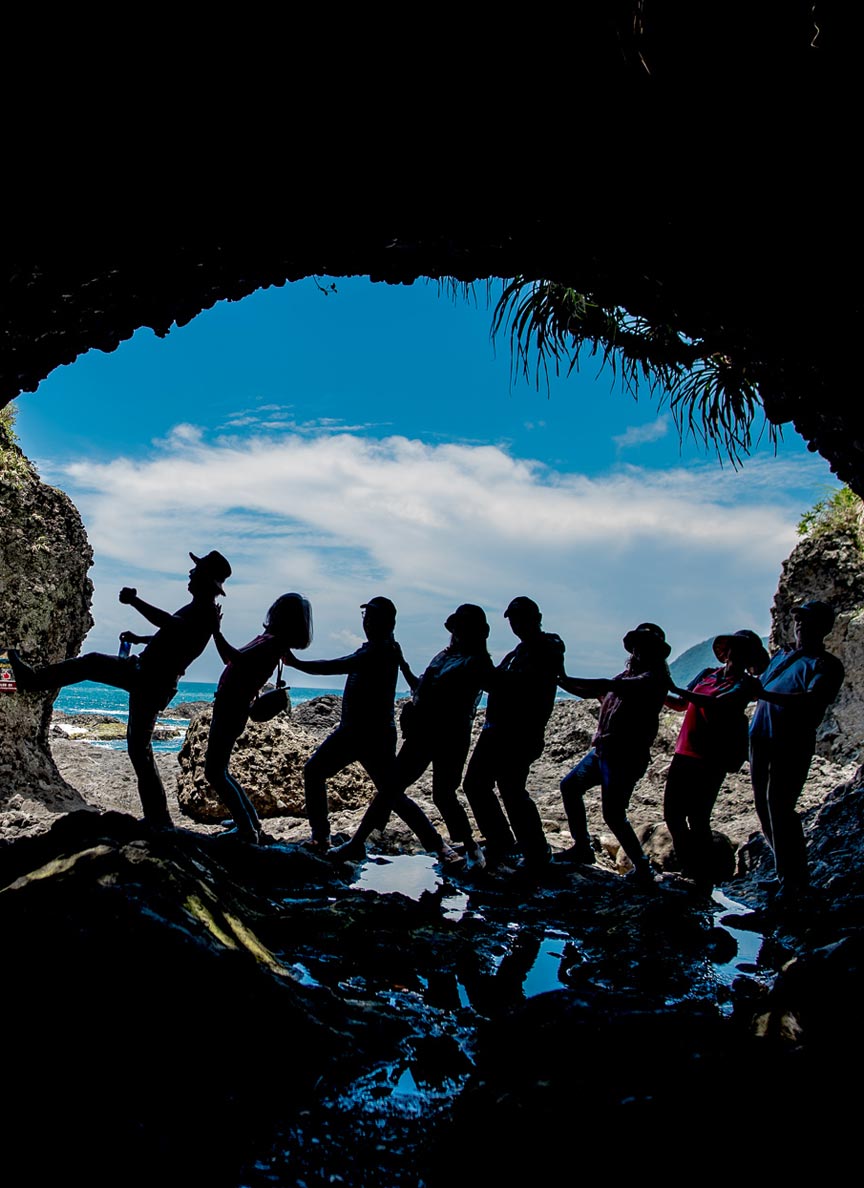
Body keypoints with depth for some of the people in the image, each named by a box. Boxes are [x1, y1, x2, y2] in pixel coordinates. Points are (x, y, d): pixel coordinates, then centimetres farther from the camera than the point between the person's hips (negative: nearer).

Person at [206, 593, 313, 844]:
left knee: (214, 772, -6)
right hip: (228, 708, 10)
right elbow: (233, 659, 23)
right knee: (217, 770, 20)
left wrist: (216, 631, -27)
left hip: (231, 711, -10)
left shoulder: (273, 642, -17)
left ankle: (247, 830, -3)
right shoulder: (269, 639, 13)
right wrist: (215, 631, 20)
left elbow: (236, 658, -30)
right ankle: (249, 820, 27)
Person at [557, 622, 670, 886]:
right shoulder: (628, 675, 16)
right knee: (570, 786, 18)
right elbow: (591, 692, 23)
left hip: (625, 756, -9)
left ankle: (642, 867, 5)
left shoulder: (655, 677, -12)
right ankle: (582, 848, 28)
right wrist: (563, 681, 10)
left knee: (613, 814, -13)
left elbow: (612, 686, -26)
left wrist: (568, 681, -27)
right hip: (602, 750, 9)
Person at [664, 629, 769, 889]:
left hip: (711, 760, -6)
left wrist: (675, 688, -28)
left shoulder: (745, 684, -3)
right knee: (672, 815, 7)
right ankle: (687, 871, 24)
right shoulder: (707, 674, 16)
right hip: (684, 753, 6)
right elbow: (681, 705, 21)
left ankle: (704, 883, 8)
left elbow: (714, 703, -20)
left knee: (697, 819, -6)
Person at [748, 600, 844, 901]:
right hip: (761, 738, 7)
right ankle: (785, 871, 22)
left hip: (792, 744, -7)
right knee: (764, 805, 10)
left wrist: (765, 695, -32)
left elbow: (813, 701, -22)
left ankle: (794, 879, 1)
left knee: (778, 806, -11)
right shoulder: (780, 657, 20)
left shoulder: (826, 664, -3)